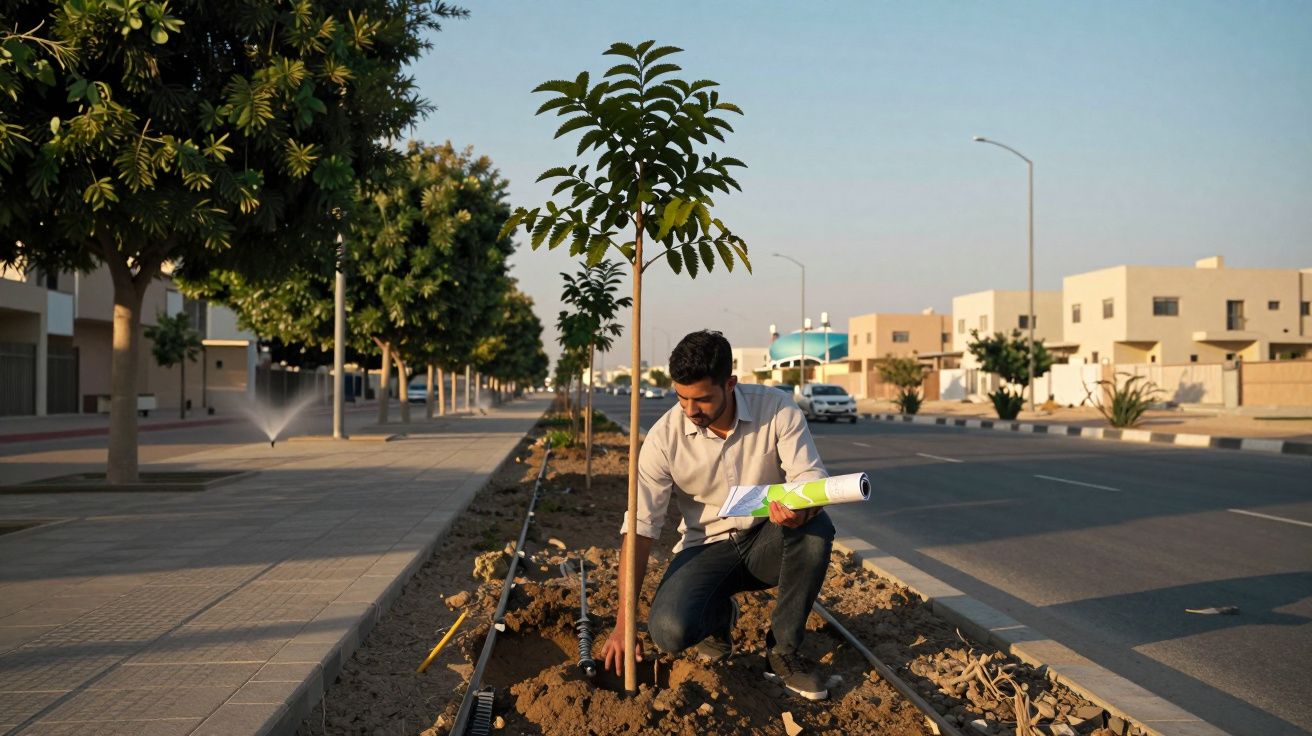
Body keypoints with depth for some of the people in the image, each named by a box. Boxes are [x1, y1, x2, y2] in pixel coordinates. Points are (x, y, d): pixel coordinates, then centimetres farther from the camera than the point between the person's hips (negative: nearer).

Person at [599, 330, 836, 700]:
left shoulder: (777, 409, -15)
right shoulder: (665, 436, -16)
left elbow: (811, 476, -17)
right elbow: (639, 528, -14)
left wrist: (802, 508, -44)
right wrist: (623, 623, -17)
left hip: (766, 543, 1)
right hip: (706, 548, 0)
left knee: (816, 528, -33)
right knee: (669, 630, -28)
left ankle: (784, 651, -13)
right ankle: (719, 616, 11)